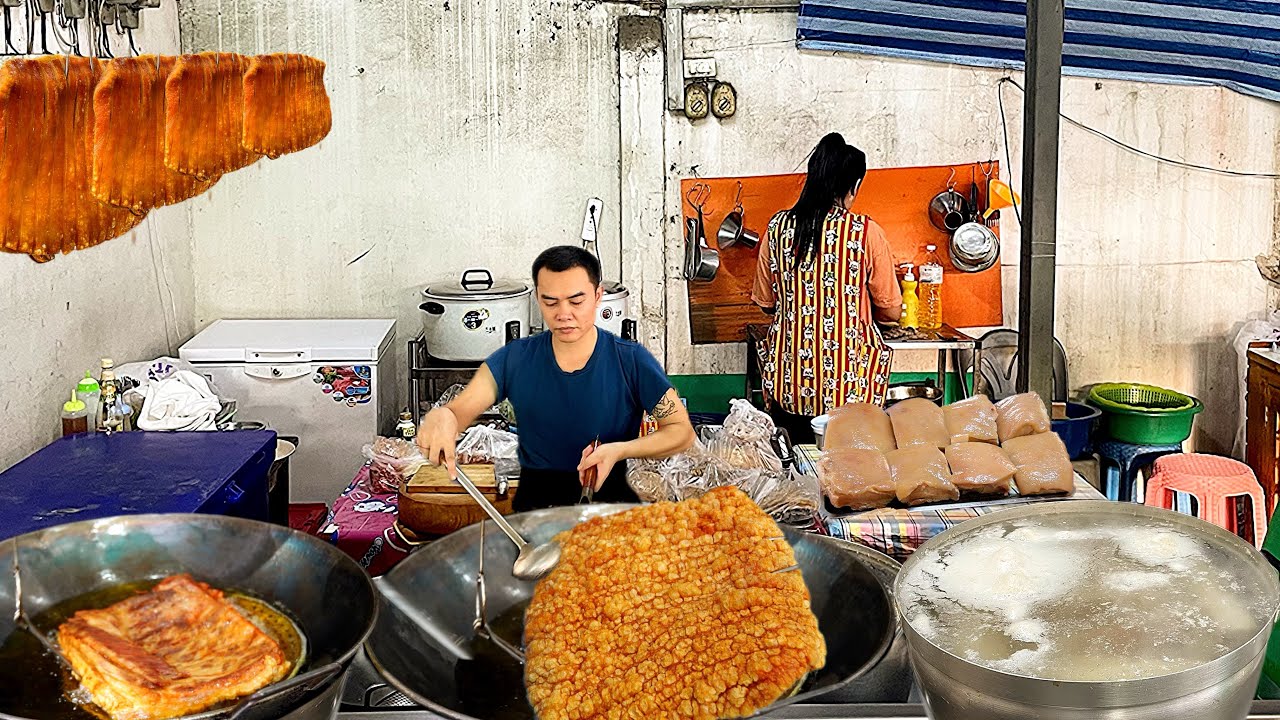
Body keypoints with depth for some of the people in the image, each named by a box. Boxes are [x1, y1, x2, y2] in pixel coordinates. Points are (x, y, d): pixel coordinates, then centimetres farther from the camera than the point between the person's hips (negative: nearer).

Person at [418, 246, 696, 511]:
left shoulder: (631, 361, -3)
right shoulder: (514, 360, 2)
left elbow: (682, 432, 1)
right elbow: (459, 411, -4)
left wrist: (620, 450, -16)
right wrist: (440, 417, -30)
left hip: (612, 496, -1)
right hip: (535, 502, 1)